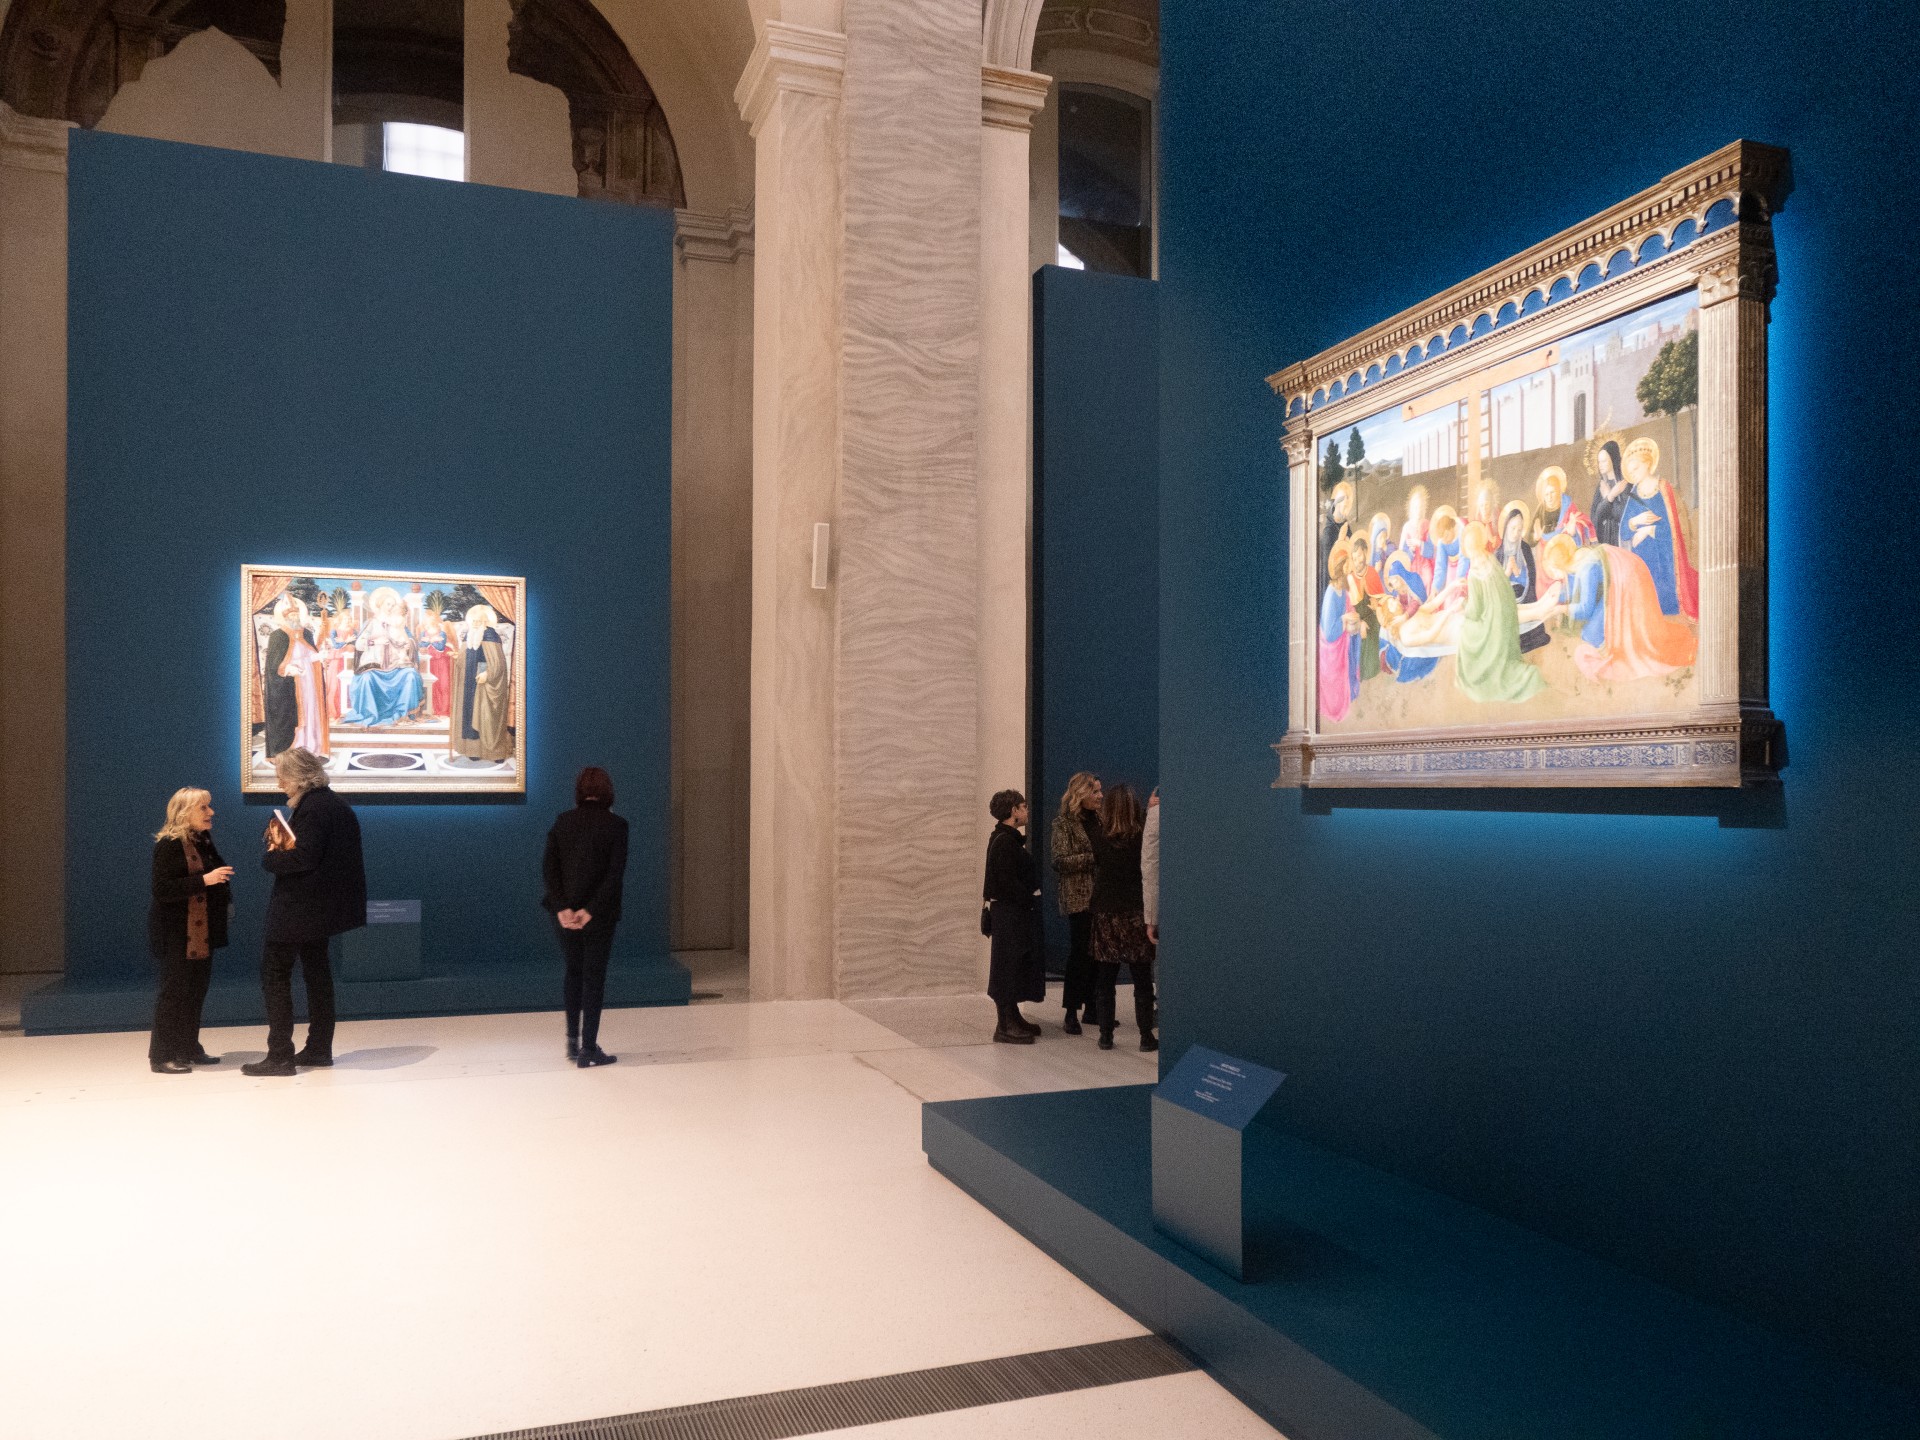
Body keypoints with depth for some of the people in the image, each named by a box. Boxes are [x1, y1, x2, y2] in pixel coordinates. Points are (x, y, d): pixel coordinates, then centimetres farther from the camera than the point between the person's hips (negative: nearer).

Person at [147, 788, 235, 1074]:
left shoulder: (204, 841, 12)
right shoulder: (168, 845, -12)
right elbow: (161, 889, -21)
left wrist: (225, 896, 10)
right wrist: (204, 880, -26)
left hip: (202, 932, 8)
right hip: (176, 934, -8)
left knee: (197, 990, 11)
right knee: (174, 991, -4)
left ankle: (188, 1049, 21)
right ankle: (162, 1056, 3)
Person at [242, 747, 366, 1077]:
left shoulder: (312, 808, -18)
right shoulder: (335, 803, 11)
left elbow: (304, 857, -26)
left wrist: (271, 857, -12)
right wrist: (285, 846, 1)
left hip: (299, 908, -10)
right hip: (320, 906, 10)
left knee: (275, 974, -3)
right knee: (316, 972, 15)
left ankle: (280, 1055, -2)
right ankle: (319, 1049, 22)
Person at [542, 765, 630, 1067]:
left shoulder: (562, 822, 2)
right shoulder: (615, 825, -8)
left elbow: (548, 868, -4)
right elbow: (616, 874, -16)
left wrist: (562, 908, -9)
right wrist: (591, 911, -15)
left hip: (566, 915, 4)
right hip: (599, 917, -3)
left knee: (573, 973, 20)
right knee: (594, 978, 4)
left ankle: (573, 1040, 24)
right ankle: (588, 1050, 6)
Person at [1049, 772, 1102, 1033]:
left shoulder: (1098, 819, 14)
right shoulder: (1064, 823, -5)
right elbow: (1061, 861, -13)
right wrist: (1094, 857, -18)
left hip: (1100, 897, 6)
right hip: (1079, 898, -6)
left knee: (1096, 953, 8)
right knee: (1079, 953, -4)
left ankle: (1091, 1008, 18)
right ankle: (1071, 1014, 2)